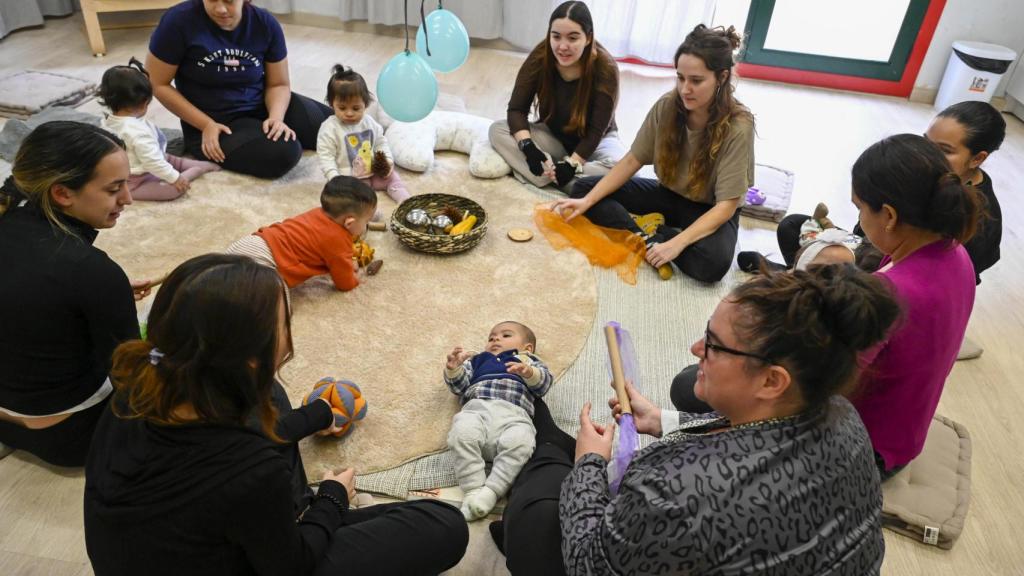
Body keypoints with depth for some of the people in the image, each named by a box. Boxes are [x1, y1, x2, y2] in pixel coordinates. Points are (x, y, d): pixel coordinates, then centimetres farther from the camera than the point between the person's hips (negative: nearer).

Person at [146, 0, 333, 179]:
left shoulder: (265, 23, -7)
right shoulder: (179, 19, -15)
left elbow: (278, 84, 0)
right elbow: (157, 84, -9)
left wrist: (276, 117, -21)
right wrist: (206, 125, -15)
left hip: (261, 106, 4)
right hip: (215, 123, -4)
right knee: (283, 153, -32)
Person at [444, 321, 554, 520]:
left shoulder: (527, 361, 34)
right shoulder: (478, 360, 41)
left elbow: (544, 383, 13)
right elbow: (459, 386, 25)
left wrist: (530, 372, -10)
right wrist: (453, 369, 3)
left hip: (513, 415, -1)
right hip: (476, 409, 1)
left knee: (519, 441, -36)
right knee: (462, 433, -34)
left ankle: (490, 491, -33)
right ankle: (473, 490, -31)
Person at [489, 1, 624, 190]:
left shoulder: (605, 68, -24)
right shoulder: (540, 57, -18)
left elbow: (597, 129, -21)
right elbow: (517, 109, -15)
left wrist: (572, 164, -32)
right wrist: (528, 147, -31)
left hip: (596, 140, -2)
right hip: (552, 136, 3)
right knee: (497, 130, -20)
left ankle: (547, 176, -33)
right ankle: (554, 174, -32)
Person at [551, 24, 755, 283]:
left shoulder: (738, 127, -25)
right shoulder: (667, 106, -14)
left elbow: (726, 205, -24)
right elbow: (632, 160, -7)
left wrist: (677, 243, -36)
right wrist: (586, 201, -19)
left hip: (710, 211, -4)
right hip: (668, 195, 4)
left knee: (712, 262, -39)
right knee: (583, 188, -9)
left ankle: (647, 236, -15)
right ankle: (649, 236, -20)